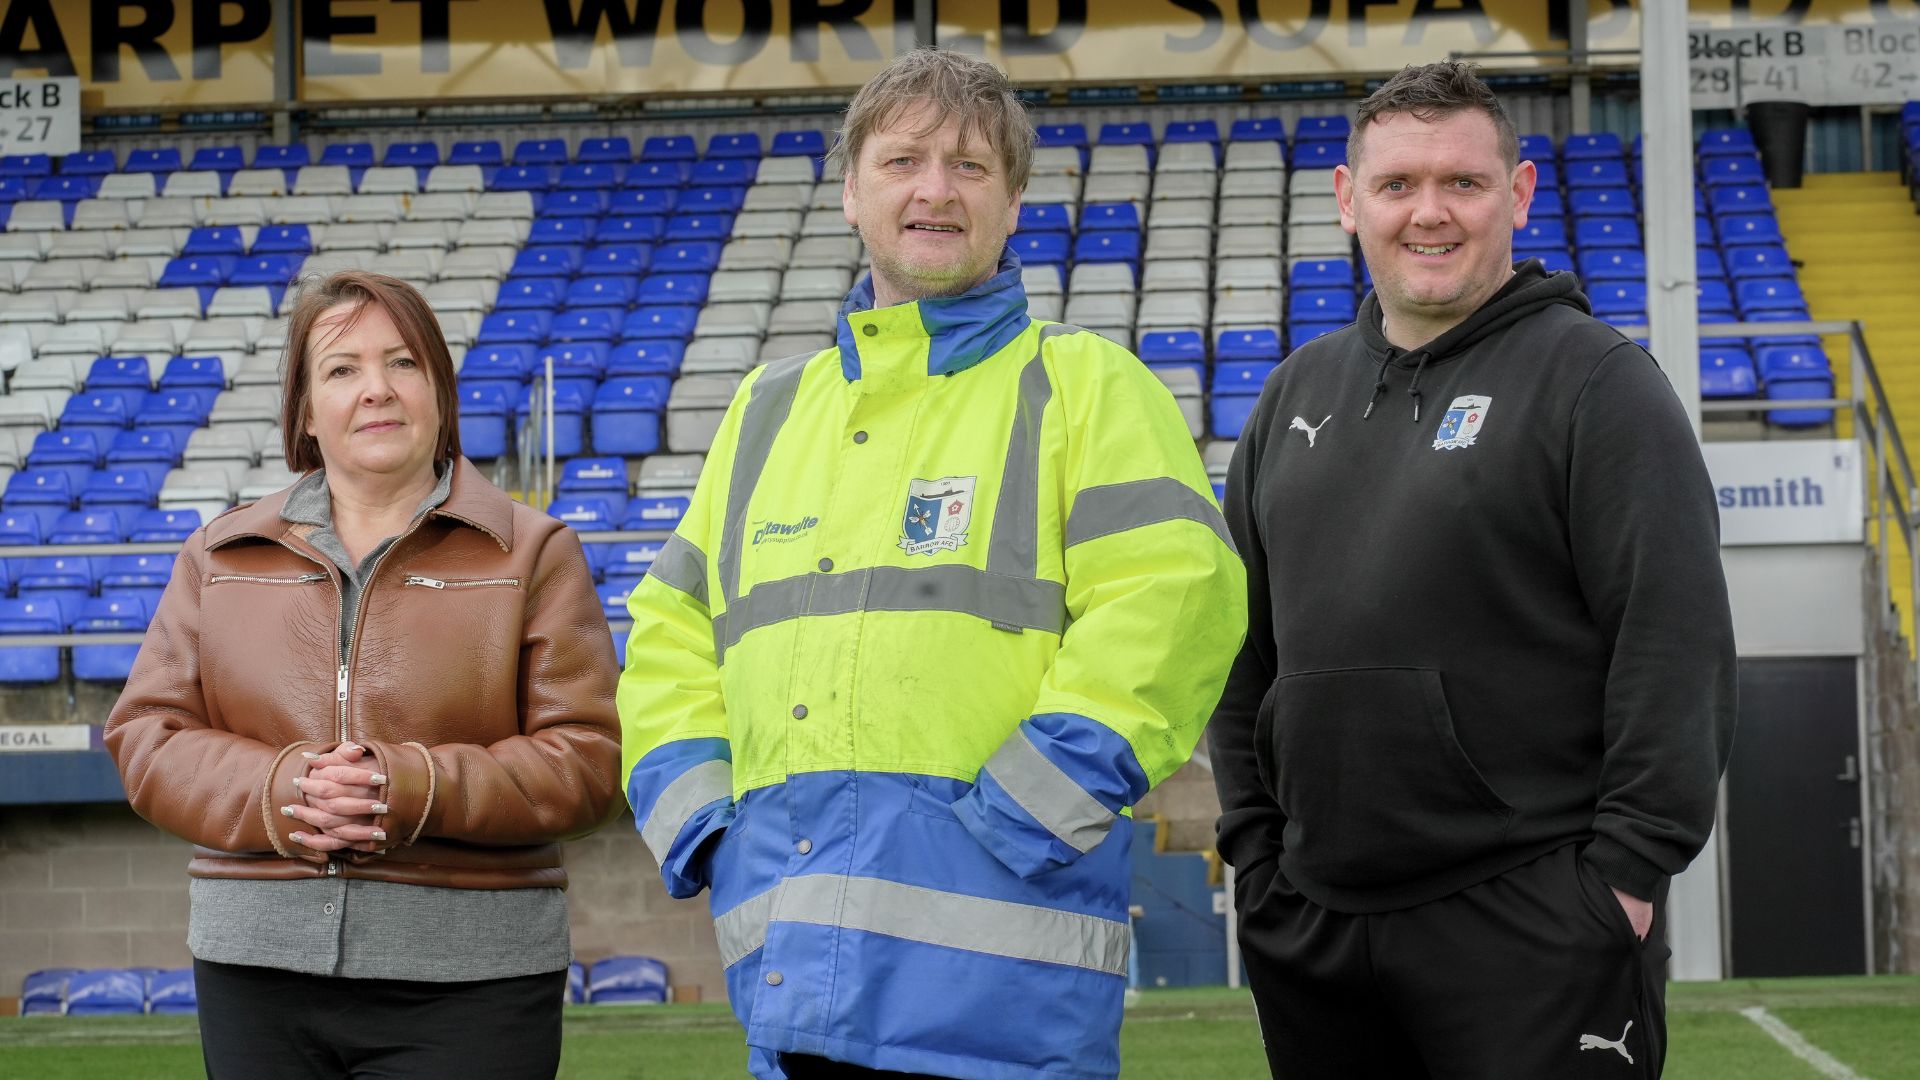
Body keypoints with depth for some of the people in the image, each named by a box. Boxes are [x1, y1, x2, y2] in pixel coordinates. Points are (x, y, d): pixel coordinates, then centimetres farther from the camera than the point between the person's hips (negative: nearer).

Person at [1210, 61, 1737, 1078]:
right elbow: (1244, 639, 20)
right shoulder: (1299, 392, 15)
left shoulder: (1595, 378, -4)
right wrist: (1251, 840, 13)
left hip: (1528, 926, -6)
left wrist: (1629, 868, -14)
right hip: (1310, 917, 6)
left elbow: (1675, 643, -10)